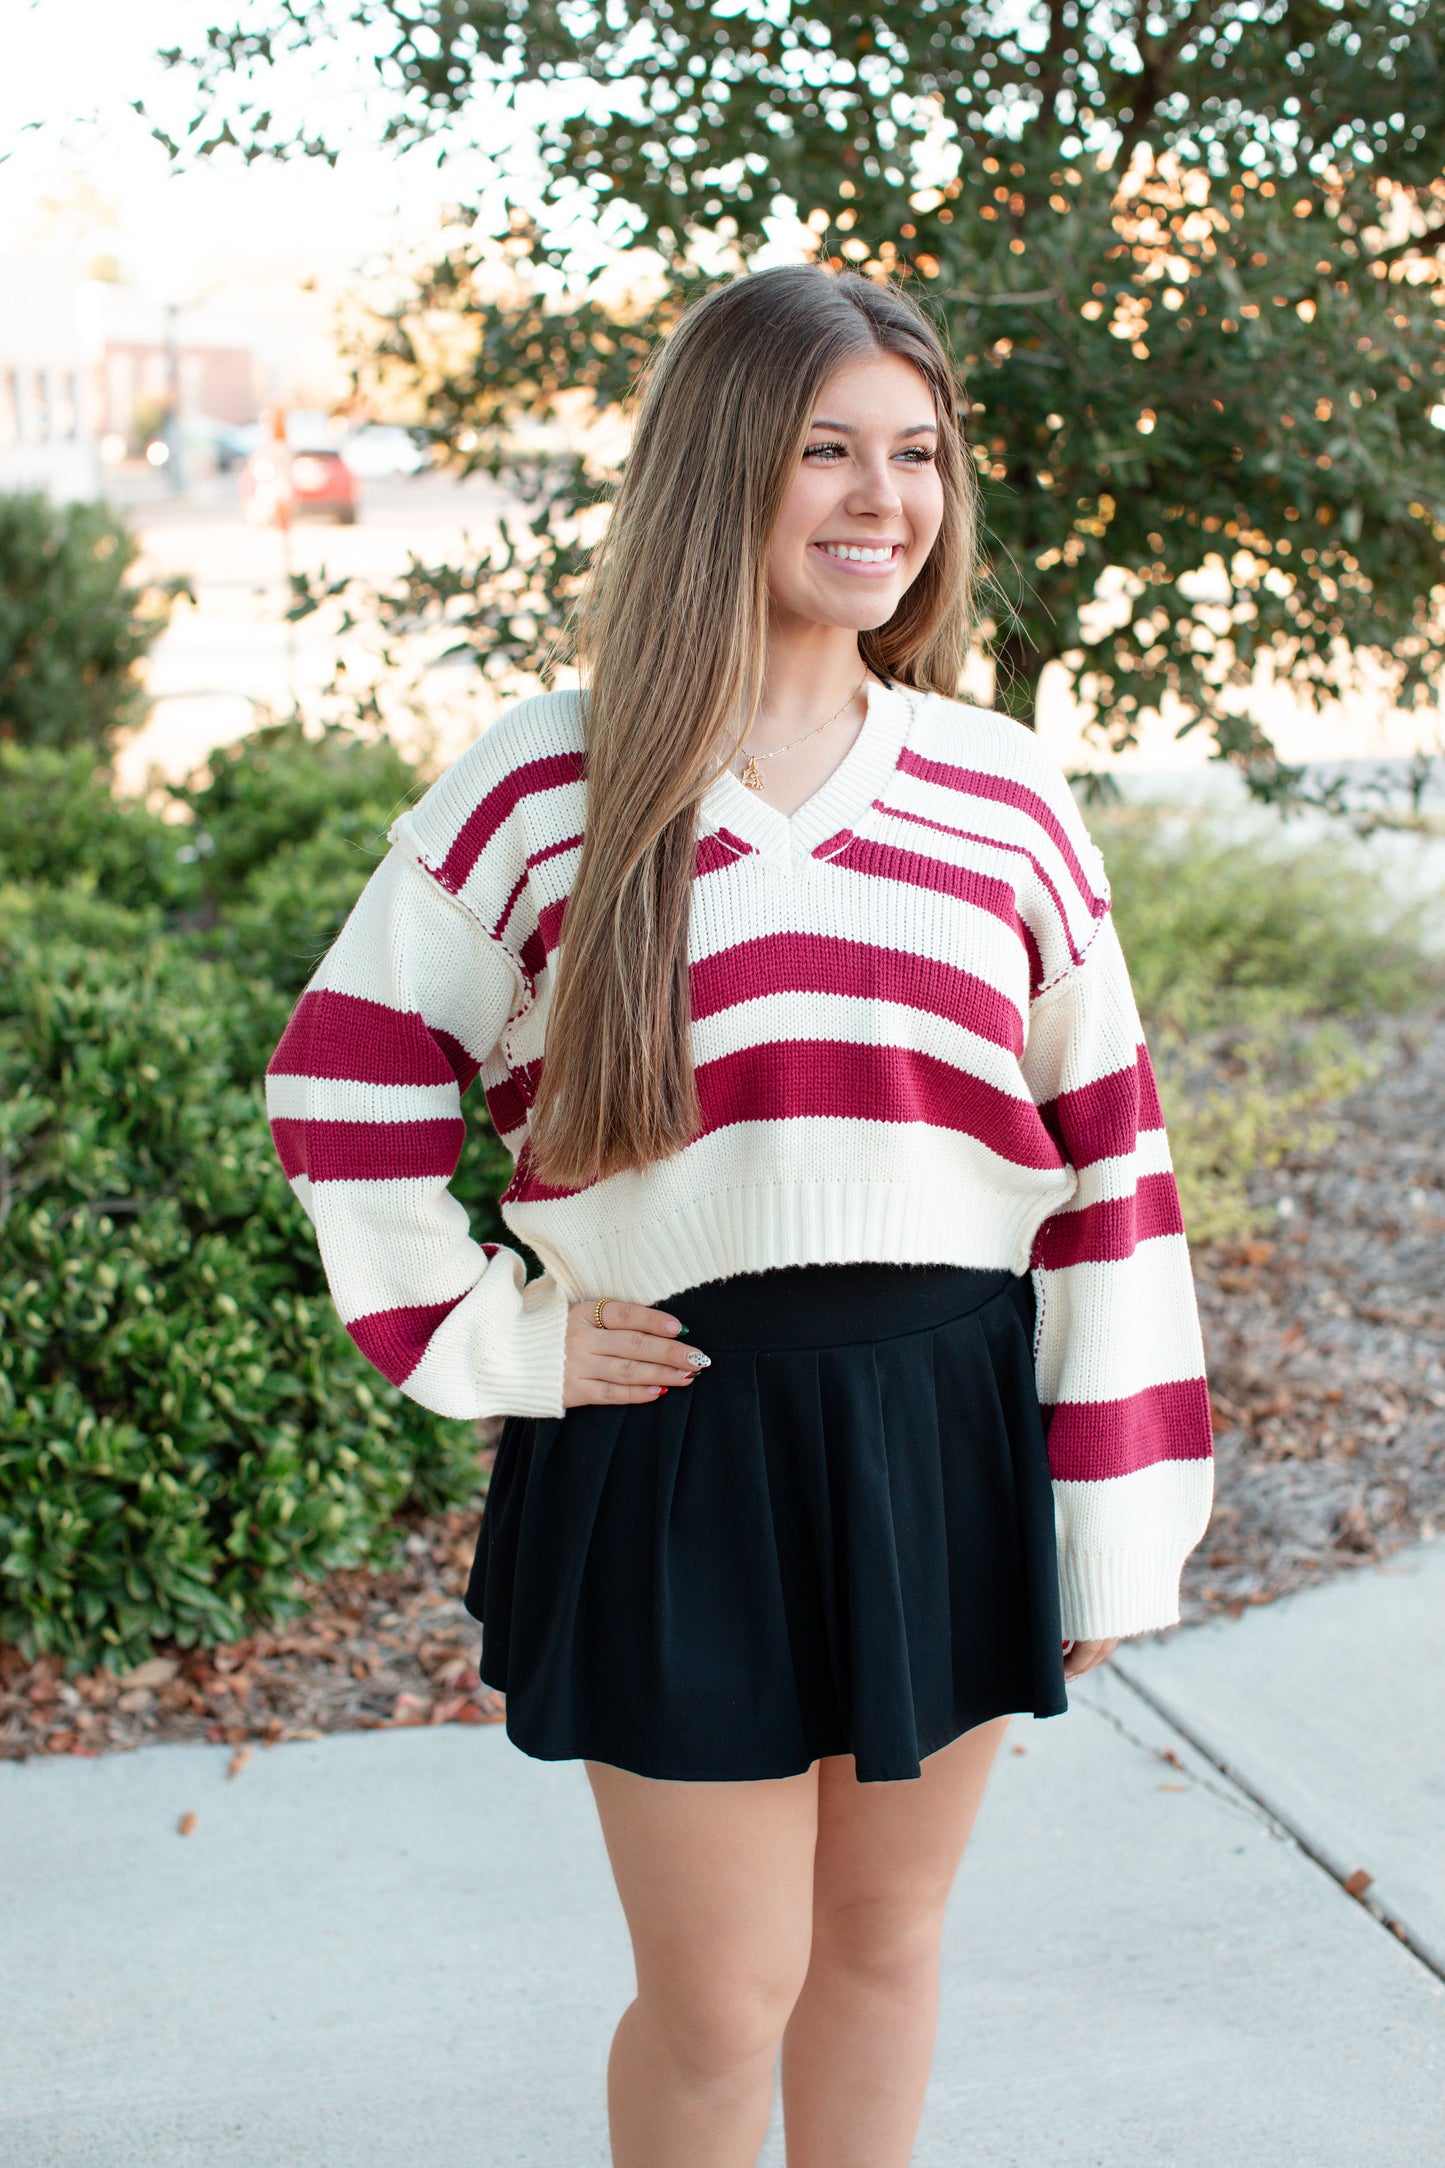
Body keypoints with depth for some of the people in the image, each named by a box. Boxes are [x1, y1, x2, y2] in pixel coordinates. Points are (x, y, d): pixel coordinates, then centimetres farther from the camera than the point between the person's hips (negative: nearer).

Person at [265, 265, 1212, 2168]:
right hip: (677, 1435, -2)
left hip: (949, 1429, 3)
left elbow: (1106, 1163, 3)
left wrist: (1122, 1522, 2)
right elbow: (347, 1080, 2)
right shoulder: (547, 786, -3)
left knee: (883, 1941, 17)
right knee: (720, 2004, 6)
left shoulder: (1009, 797, 3)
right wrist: (486, 1338, -5)